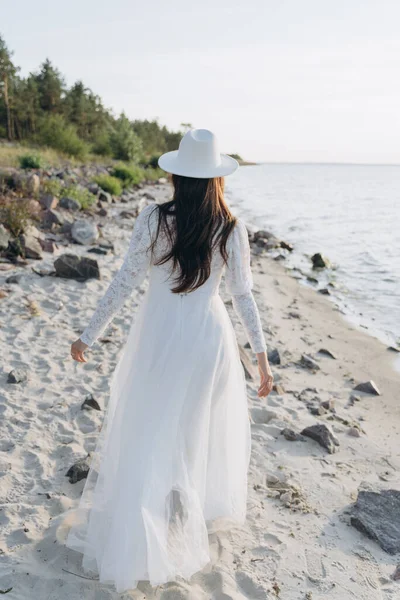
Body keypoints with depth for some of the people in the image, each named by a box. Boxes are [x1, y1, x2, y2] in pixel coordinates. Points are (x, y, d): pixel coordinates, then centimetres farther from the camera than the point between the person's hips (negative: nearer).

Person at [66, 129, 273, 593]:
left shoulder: (154, 219, -11)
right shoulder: (232, 229, -7)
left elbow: (124, 283, -9)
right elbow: (243, 297, -4)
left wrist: (89, 335, 2)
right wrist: (262, 357, 6)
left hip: (158, 336, -1)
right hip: (208, 337, 1)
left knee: (142, 435, 13)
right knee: (199, 431, 21)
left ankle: (126, 541, 26)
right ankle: (203, 511, 41)